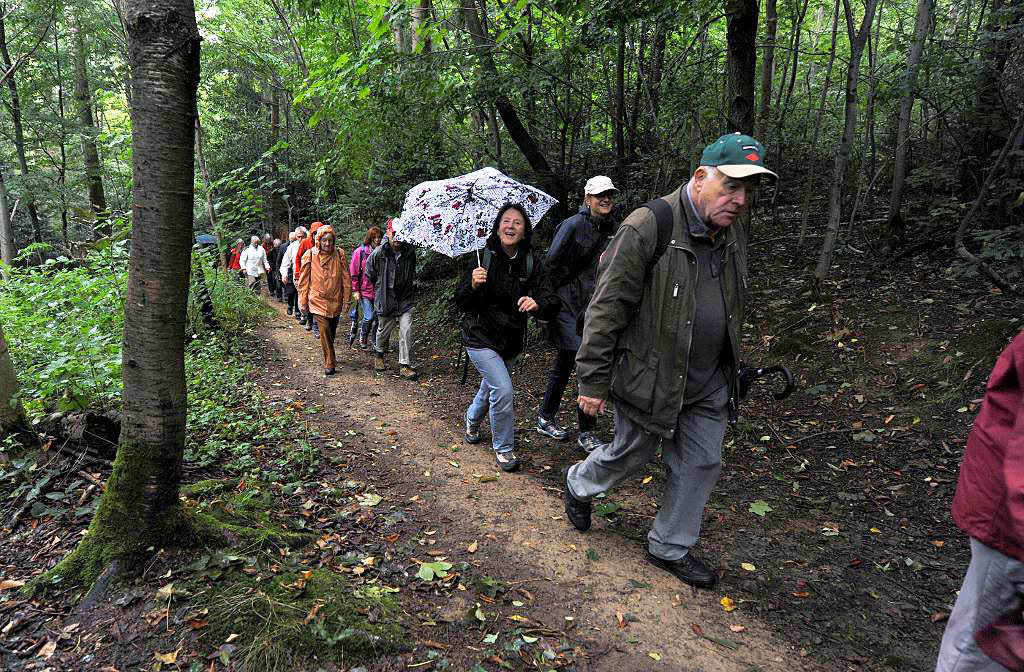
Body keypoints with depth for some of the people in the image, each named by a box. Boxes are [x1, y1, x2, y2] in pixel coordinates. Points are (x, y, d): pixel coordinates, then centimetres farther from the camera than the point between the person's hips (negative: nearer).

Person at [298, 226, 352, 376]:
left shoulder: (339, 254, -3)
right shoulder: (310, 255, -6)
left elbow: (346, 279, 1)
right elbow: (304, 280, 1)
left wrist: (347, 300, 1)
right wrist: (303, 301, 2)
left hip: (335, 300, 2)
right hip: (318, 300, -2)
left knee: (332, 331, 17)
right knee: (324, 330, -13)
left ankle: (330, 353, 44)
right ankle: (330, 364, -4)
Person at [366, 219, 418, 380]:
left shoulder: (410, 251, -5)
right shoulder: (378, 253, -13)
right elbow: (369, 273, 6)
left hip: (406, 299, 1)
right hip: (385, 299, -1)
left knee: (406, 330, -10)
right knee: (383, 331, 15)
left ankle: (405, 366, -1)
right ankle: (379, 355, 43)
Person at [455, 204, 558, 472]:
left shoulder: (530, 265, -7)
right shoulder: (483, 257, -13)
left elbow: (553, 303, -13)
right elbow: (460, 302, -10)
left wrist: (538, 303, -35)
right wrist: (472, 285, -31)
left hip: (510, 340, 4)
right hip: (481, 337, -4)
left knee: (491, 386, 22)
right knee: (503, 389, -16)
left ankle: (472, 420, 55)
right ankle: (503, 448, 5)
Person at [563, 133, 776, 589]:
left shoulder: (732, 234, 3)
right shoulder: (648, 228, -22)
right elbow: (607, 309, -21)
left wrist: (728, 369, 23)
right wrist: (593, 381, -19)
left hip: (708, 383, 7)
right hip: (650, 377, -6)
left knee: (700, 464, 12)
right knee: (631, 454, 12)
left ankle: (670, 547, 33)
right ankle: (579, 485, 45)